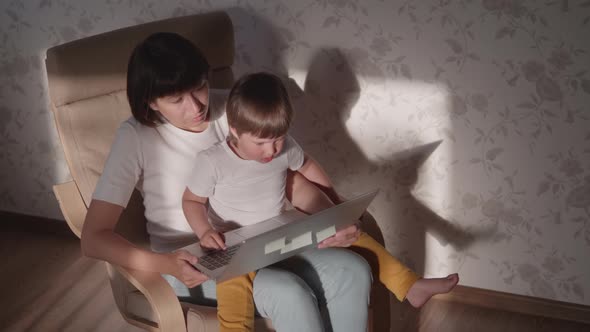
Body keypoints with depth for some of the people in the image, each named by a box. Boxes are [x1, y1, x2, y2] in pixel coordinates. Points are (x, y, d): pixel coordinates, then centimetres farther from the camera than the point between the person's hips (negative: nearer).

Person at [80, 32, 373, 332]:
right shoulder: (136, 137, -14)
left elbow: (293, 181, 3)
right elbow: (94, 238, -16)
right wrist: (163, 264, -32)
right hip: (189, 264, -4)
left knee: (352, 271, -20)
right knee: (289, 293, -31)